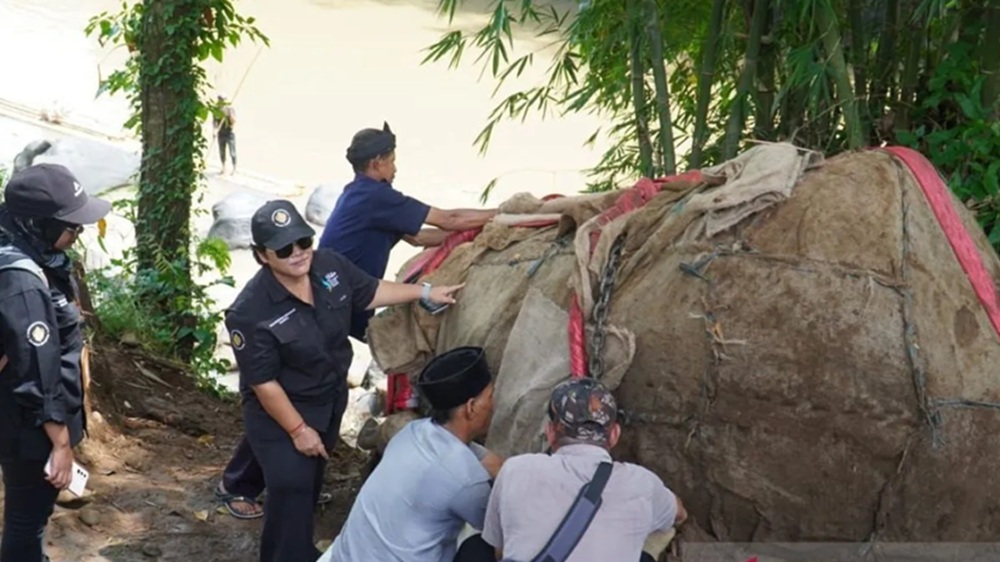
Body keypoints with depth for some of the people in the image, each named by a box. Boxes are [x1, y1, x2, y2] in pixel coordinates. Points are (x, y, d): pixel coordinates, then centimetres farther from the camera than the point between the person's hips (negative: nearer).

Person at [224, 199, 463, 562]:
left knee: (311, 482, 25)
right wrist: (298, 429, -20)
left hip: (329, 401, 7)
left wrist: (425, 293, 6)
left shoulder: (329, 266, -14)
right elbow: (263, 383, -25)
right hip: (279, 413, -7)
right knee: (291, 489, -9)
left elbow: (369, 292, 7)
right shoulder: (251, 312, -32)